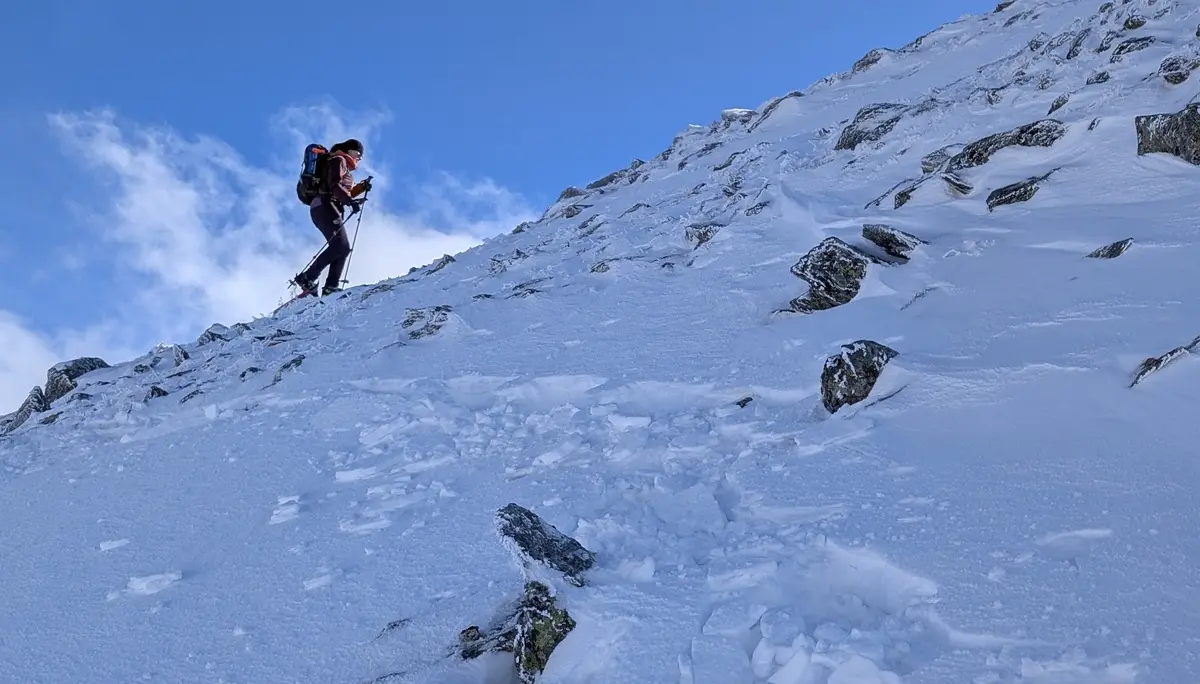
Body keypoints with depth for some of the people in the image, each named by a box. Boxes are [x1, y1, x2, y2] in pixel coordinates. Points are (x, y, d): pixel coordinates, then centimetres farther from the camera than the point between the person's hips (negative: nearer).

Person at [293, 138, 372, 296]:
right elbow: (335, 186, -16)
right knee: (340, 246, -21)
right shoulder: (339, 160, 0)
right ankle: (307, 278, -23)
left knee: (343, 248, 1)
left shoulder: (344, 165, 30)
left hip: (330, 209, 10)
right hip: (325, 206, -10)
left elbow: (346, 191, 33)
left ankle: (331, 287, -7)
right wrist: (351, 201, -26)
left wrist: (362, 187, 18)